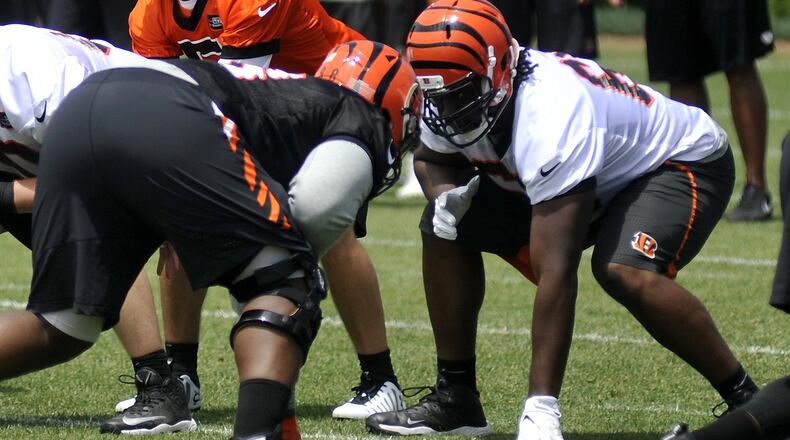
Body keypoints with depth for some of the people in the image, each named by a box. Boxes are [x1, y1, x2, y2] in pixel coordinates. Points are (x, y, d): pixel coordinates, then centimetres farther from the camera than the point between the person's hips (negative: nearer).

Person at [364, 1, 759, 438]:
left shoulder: (548, 115, -41)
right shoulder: (457, 97, -17)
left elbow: (556, 274, -43)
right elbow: (433, 158, 9)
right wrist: (444, 195, -18)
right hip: (598, 178, 9)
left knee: (625, 272, -37)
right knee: (445, 228, -3)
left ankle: (747, 401, -22)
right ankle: (454, 398, 9)